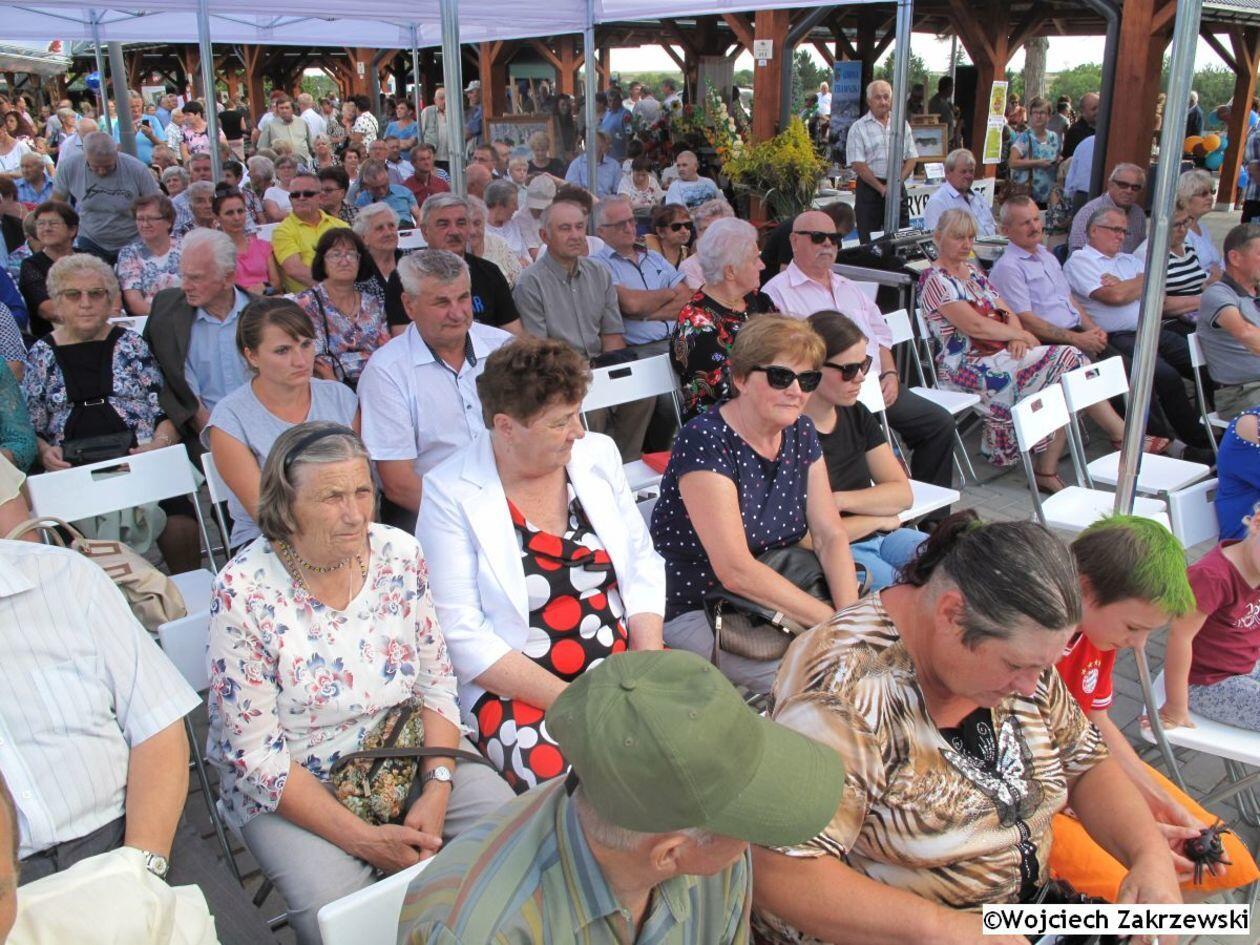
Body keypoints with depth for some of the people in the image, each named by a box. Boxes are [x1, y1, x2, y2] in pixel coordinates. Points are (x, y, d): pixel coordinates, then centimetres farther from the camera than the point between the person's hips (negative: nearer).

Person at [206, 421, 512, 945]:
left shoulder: (399, 554, -6)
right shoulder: (243, 592, -18)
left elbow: (436, 683, 1)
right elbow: (255, 753, -16)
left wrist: (437, 790, -14)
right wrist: (363, 838, -21)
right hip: (290, 784, -3)